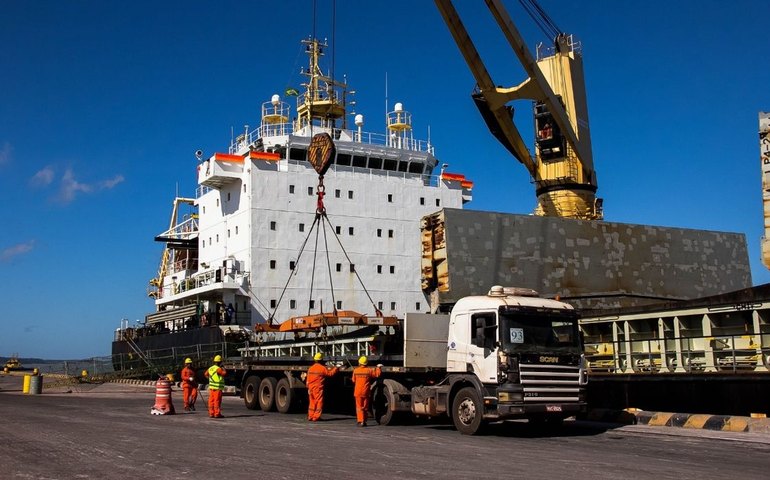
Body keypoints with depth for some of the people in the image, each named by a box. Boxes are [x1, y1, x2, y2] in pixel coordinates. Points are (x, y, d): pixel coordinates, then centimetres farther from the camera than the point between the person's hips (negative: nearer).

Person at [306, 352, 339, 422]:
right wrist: (335, 369, 15)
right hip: (318, 388, -6)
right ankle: (316, 417, -2)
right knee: (319, 402, 0)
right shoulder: (323, 368, -11)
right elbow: (330, 373, -1)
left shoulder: (310, 368, 7)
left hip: (311, 388, 6)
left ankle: (310, 416, 13)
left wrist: (308, 388, 16)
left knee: (312, 402, 12)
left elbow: (308, 380, 9)